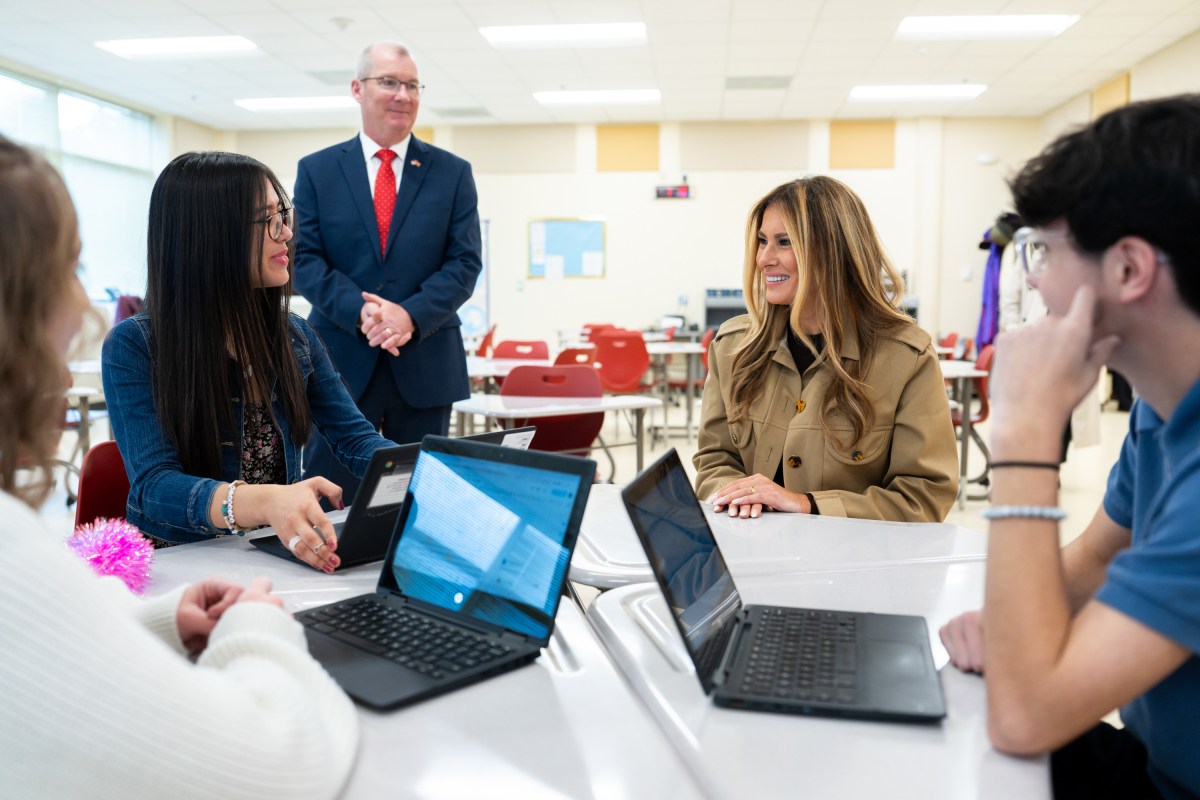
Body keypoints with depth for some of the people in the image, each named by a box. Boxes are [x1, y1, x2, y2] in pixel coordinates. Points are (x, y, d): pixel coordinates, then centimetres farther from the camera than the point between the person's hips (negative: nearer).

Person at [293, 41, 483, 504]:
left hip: (425, 363, 1)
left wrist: (411, 314, -16)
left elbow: (465, 262, 0)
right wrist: (359, 311, -17)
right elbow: (304, 258, 0)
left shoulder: (452, 172, 7)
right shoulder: (317, 169, 7)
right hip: (341, 360, 0)